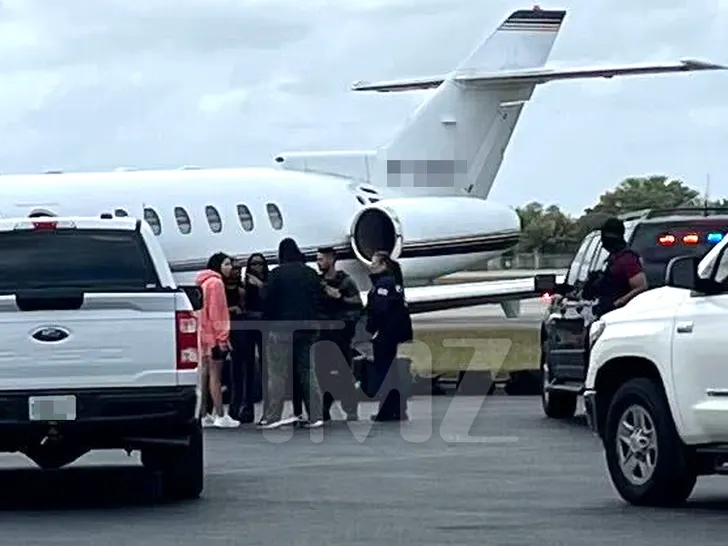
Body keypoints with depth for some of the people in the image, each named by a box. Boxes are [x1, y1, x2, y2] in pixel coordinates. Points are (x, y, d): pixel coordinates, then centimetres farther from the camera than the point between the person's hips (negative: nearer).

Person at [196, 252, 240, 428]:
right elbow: (215, 312, -17)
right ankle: (220, 416, -11)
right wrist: (222, 336, -17)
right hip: (215, 335, -10)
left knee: (206, 374, 10)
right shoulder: (216, 283, -11)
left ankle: (204, 415, 11)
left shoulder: (204, 282, 18)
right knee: (215, 375, -10)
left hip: (204, 334, 10)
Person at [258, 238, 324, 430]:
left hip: (283, 328, -5)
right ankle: (315, 415, 6)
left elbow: (269, 303, -9)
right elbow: (319, 301, 13)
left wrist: (268, 322, 2)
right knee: (307, 371, 10)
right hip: (307, 328, 5)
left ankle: (271, 416, -7)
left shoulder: (277, 274, -8)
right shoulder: (311, 274, 10)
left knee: (277, 373, -4)